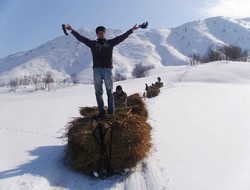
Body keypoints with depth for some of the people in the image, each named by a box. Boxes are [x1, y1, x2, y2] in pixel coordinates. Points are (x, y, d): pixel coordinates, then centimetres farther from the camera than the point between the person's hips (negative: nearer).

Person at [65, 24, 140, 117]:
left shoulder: (110, 42, 12)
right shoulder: (93, 43, 14)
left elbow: (122, 37, 9)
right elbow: (81, 38, 10)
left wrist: (131, 30, 6)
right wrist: (72, 30, 4)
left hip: (108, 69, -1)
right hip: (97, 70, 1)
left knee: (110, 91, 2)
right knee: (98, 92, 1)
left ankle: (111, 111, 6)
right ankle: (101, 111, 6)